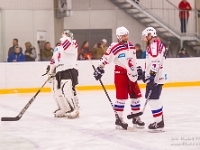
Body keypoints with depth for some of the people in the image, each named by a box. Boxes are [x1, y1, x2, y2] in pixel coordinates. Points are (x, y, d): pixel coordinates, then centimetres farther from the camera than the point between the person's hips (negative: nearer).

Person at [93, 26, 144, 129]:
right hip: (120, 74, -7)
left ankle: (136, 118, 19)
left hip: (131, 74, 7)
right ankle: (119, 119, 3)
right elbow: (105, 59, -9)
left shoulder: (131, 46, 11)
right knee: (121, 97, -6)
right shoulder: (114, 47, -12)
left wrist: (137, 71, 25)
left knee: (136, 95, 8)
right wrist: (99, 69, -10)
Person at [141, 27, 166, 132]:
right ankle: (160, 121, 23)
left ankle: (159, 123, -11)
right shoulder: (152, 46, 21)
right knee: (154, 99, 17)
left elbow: (156, 61, -26)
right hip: (153, 78, 11)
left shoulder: (155, 44, -14)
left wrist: (152, 75, -29)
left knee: (152, 99, -11)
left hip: (155, 78, -11)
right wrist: (144, 73, 30)